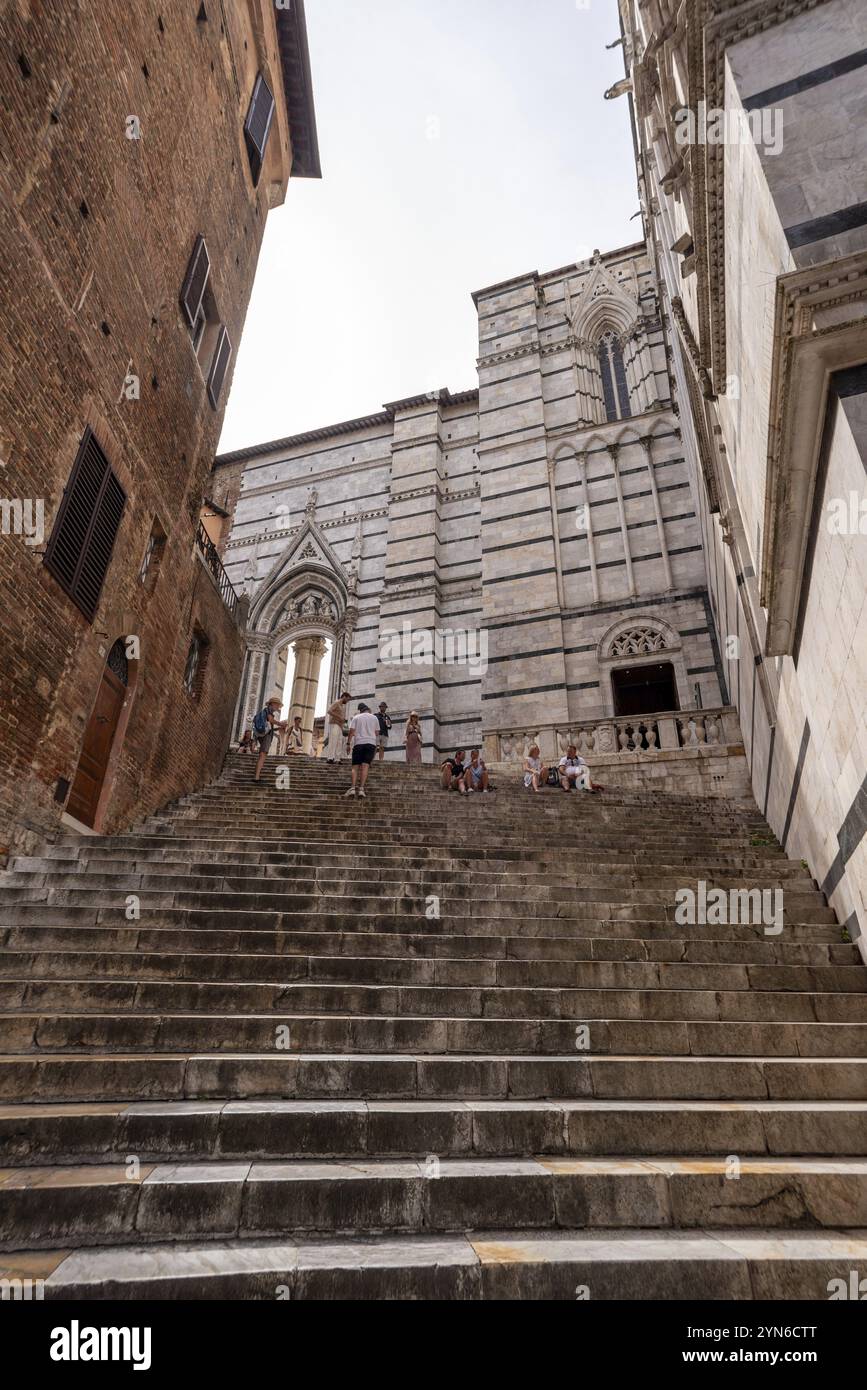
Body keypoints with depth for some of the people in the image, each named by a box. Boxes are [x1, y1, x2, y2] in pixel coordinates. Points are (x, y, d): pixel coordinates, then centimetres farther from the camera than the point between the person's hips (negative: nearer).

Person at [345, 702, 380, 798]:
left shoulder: (356, 717, 10)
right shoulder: (374, 718, 14)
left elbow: (351, 731, 0)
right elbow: (377, 733, 12)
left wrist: (349, 743, 3)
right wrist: (376, 744, 20)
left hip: (358, 743, 0)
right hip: (371, 742, 0)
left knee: (355, 766, 0)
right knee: (365, 766, -6)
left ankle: (352, 788, -14)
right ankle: (361, 789, -15)